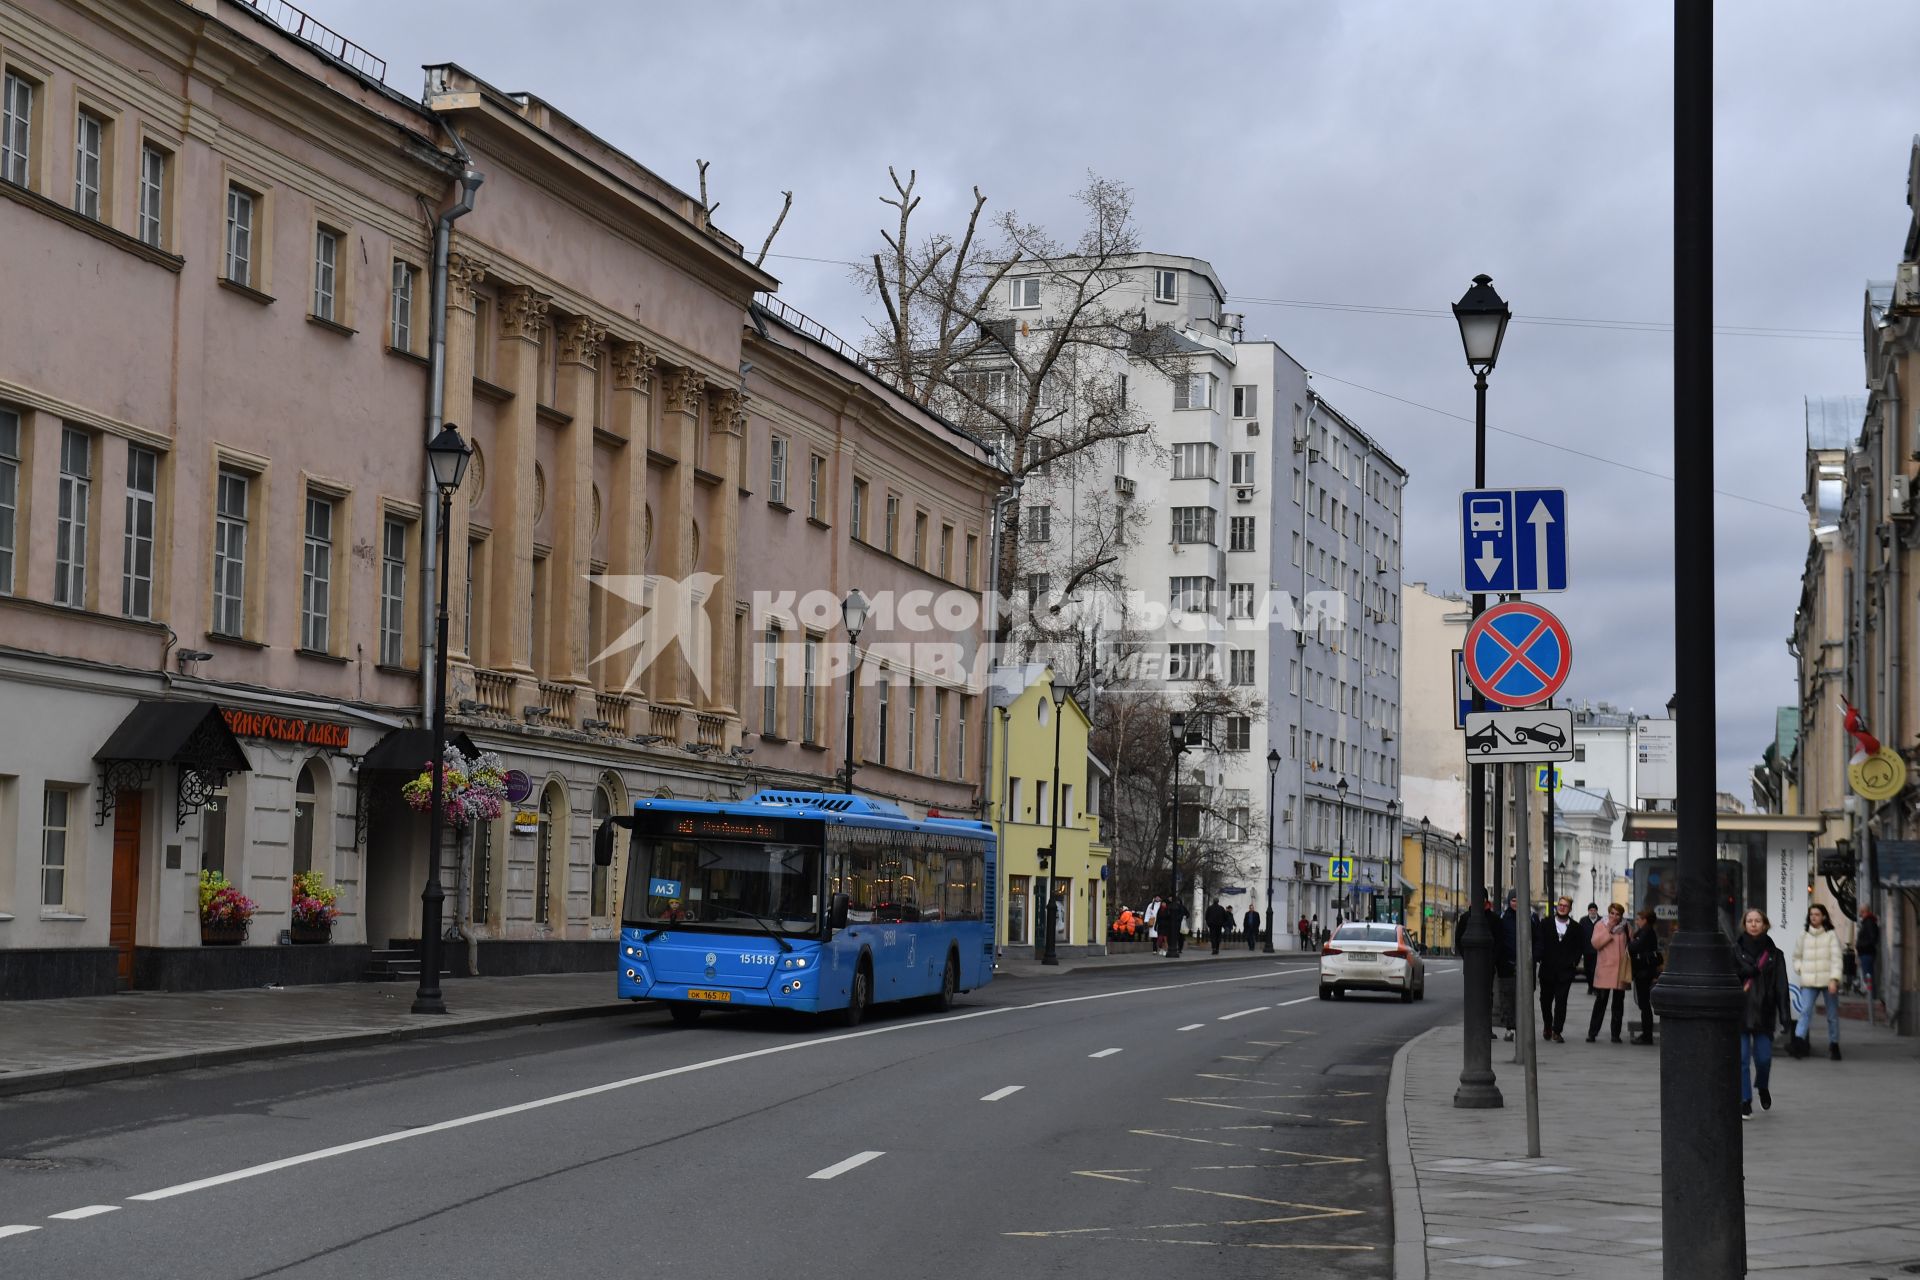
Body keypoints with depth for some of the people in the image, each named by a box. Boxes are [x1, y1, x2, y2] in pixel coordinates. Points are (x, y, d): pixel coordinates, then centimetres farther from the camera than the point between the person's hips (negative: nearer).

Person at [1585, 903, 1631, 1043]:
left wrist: (1629, 971, 3)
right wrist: (1608, 930, -15)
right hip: (1604, 970, -2)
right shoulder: (1601, 926, 3)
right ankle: (1592, 1033, 2)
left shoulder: (1626, 928, 7)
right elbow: (1595, 943, -10)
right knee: (1601, 1001, -4)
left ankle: (1616, 1034, 13)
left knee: (1618, 1002, 7)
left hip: (1621, 971, 2)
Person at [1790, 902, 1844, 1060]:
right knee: (1805, 1011, -14)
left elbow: (1836, 958, -7)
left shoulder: (1831, 935, 0)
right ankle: (1798, 1042, -26)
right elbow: (1797, 956, 21)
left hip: (1828, 981, -1)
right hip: (1808, 982, 1)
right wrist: (1800, 970, 4)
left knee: (1832, 1015, 7)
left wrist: (1834, 979, -16)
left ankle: (1834, 1045, 17)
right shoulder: (1803, 935, 10)